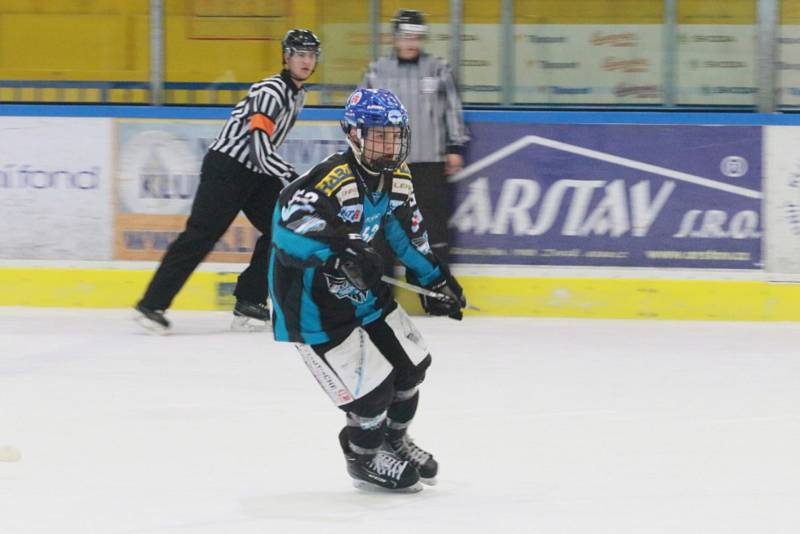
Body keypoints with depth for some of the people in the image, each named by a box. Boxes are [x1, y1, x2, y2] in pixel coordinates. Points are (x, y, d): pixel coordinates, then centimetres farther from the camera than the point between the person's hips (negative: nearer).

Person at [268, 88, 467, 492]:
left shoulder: (396, 178, 0)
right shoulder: (334, 179, -29)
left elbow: (407, 231, 17)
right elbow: (289, 218, -45)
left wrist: (435, 279, 18)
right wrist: (339, 250, -56)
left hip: (362, 288, 9)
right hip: (311, 302, -9)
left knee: (410, 364, 17)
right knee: (371, 389, -7)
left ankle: (394, 440, 44)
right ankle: (364, 458, 22)